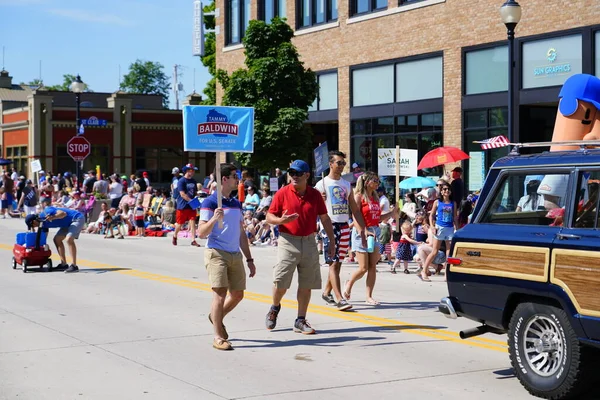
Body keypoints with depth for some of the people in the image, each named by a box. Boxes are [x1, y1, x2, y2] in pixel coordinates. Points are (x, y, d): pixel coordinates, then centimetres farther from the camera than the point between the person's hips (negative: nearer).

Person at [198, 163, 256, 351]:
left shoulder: (236, 203, 16)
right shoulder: (210, 202, -6)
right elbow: (201, 233, -10)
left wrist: (249, 259, 18)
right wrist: (214, 219, -29)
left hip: (235, 255, 7)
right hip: (217, 253, -7)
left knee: (237, 294, 10)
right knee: (220, 293, -12)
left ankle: (216, 317, 36)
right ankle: (218, 338, -6)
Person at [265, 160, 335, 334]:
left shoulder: (315, 194, 5)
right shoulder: (282, 193, -3)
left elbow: (325, 219, 11)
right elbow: (269, 217, 0)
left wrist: (332, 241, 9)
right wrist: (281, 220, -22)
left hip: (309, 242, 3)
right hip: (288, 242, -3)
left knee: (306, 285, 4)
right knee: (280, 283, -5)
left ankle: (300, 321, 13)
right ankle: (275, 307, 25)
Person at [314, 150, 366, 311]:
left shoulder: (347, 185, 14)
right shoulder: (322, 184, -2)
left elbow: (355, 209, 15)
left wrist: (362, 230, 9)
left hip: (344, 227, 6)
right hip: (330, 226, -6)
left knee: (338, 263, 10)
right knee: (334, 263, -10)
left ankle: (327, 292, 26)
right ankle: (339, 299, -15)